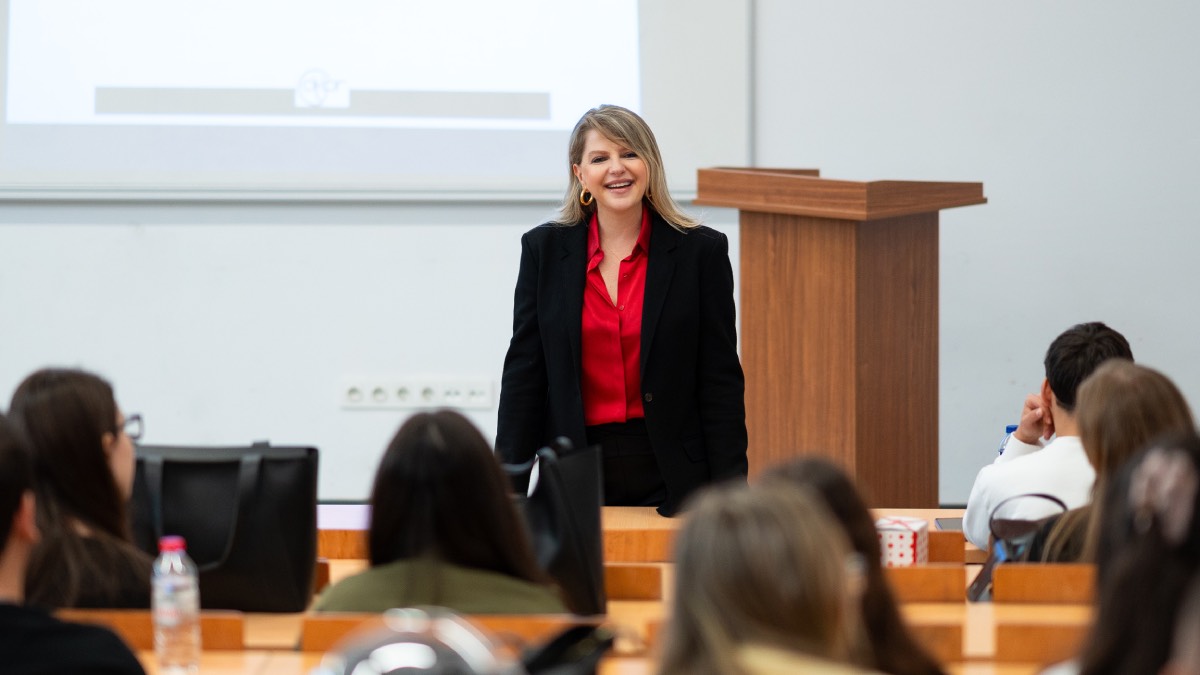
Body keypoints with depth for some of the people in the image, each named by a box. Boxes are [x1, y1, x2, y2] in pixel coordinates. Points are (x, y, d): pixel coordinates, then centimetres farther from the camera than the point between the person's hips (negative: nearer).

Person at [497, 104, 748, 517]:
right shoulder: (544, 249, 6)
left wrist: (730, 488, -6)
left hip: (671, 477, -1)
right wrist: (509, 489, -1)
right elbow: (523, 375, 6)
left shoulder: (701, 251, 2)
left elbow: (721, 380, 1)